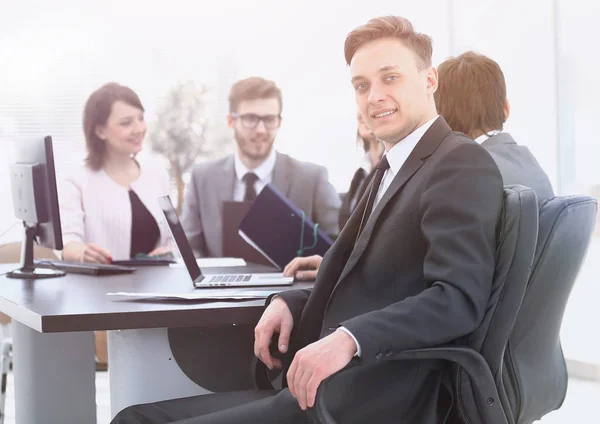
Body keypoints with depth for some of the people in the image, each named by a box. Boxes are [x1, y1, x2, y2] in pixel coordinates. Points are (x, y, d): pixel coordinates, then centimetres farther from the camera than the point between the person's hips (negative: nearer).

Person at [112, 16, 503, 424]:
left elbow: (459, 297, -20)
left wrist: (349, 339, -31)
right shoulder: (392, 168, 22)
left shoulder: (463, 164, -8)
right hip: (329, 385, 9)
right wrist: (290, 302, 6)